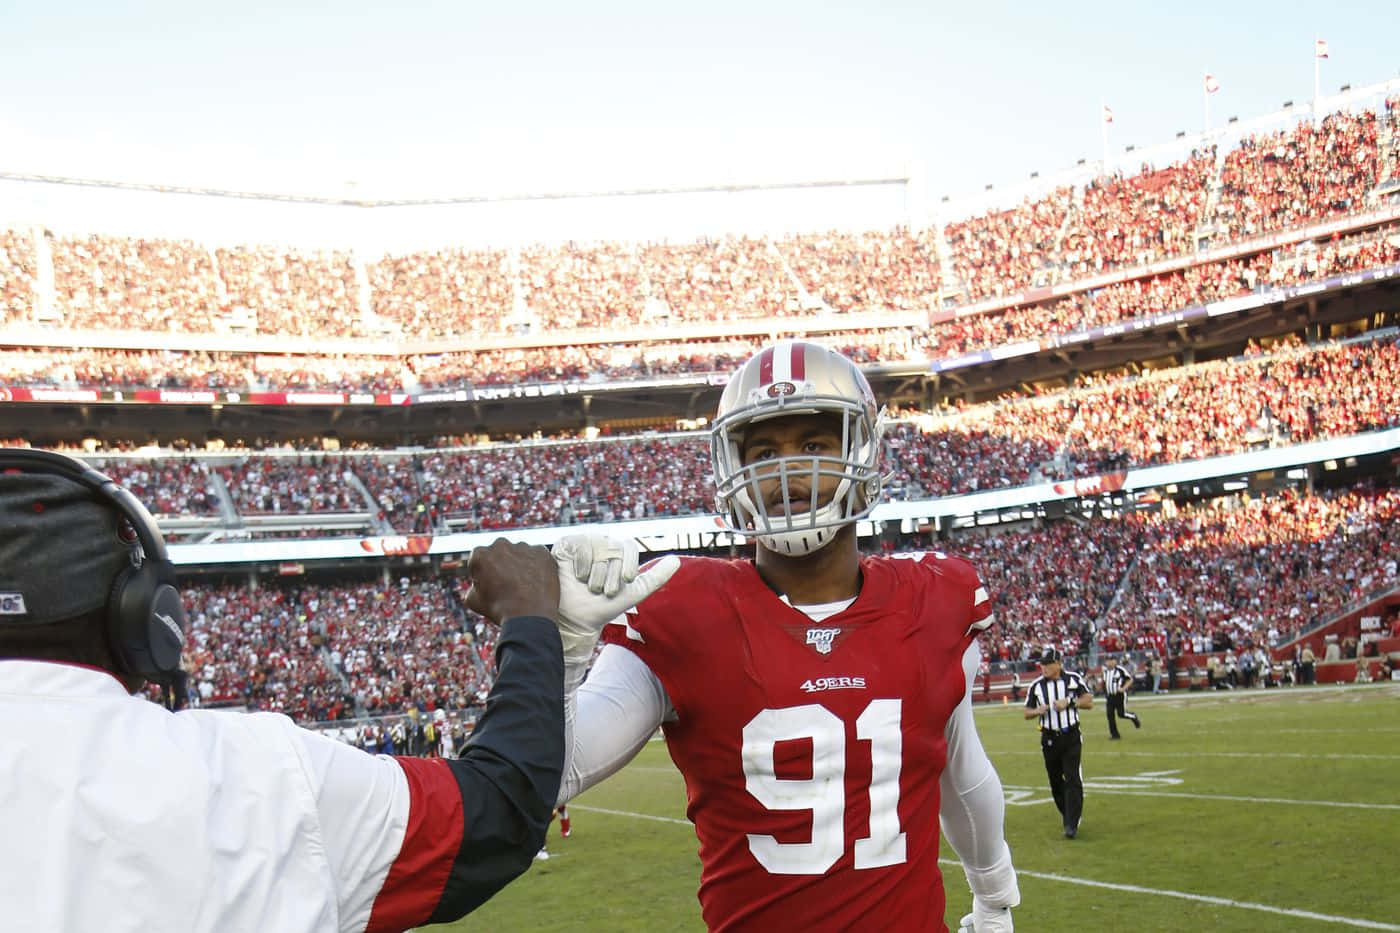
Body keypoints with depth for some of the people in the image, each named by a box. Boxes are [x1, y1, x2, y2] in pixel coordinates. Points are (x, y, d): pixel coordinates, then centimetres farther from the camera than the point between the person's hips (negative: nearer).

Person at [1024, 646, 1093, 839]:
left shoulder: (1073, 679, -1)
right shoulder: (1036, 685, 2)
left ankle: (1072, 824, -9)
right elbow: (1027, 713, 8)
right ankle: (1070, 815, 28)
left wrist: (1069, 702, -13)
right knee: (1055, 782, 8)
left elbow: (1089, 702, 2)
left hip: (1071, 736, -2)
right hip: (1049, 738, 2)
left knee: (1072, 780, -9)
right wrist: (1038, 711, -14)